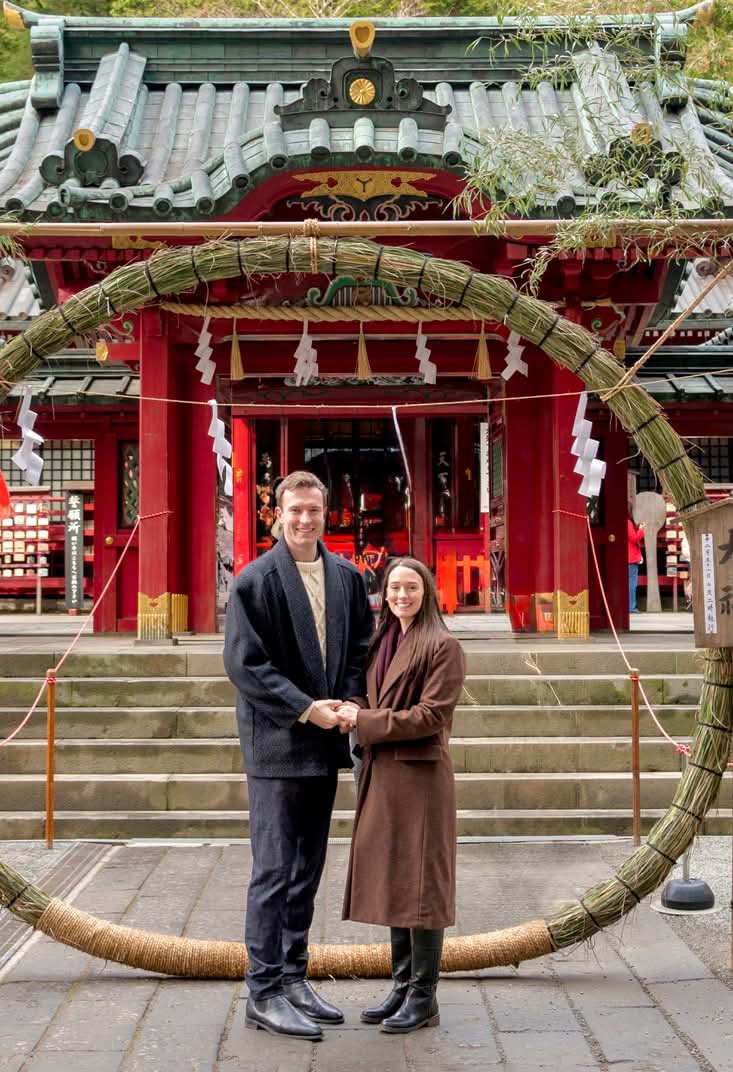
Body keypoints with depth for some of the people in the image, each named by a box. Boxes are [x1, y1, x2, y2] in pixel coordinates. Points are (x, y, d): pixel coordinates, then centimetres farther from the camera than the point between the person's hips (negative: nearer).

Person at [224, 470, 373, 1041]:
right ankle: (265, 993, 8)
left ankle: (293, 979, 25)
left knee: (307, 869, 14)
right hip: (277, 743, -6)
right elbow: (245, 662, -13)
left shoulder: (346, 576, 8)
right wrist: (305, 709, -17)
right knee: (274, 870, -2)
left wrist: (349, 703, -3)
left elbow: (362, 646, 14)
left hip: (325, 739, 6)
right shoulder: (255, 580, -9)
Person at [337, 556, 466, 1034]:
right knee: (391, 882, 12)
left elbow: (430, 716, -15)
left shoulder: (443, 646, -9)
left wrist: (364, 720, -14)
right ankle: (403, 987, 23)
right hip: (382, 776, 8)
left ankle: (424, 998, 8)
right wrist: (354, 715, -1)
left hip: (421, 776, -8)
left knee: (420, 882, -1)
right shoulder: (382, 642, 14)